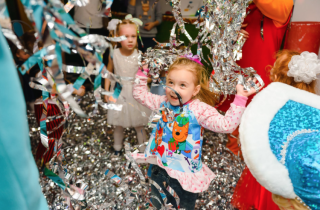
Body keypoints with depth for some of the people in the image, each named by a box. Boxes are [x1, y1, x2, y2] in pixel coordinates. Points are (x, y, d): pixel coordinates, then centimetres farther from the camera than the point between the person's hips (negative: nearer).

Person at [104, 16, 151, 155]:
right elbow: (109, 72, 3)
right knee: (118, 124, 17)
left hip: (136, 94, -1)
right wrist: (106, 91, 1)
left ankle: (143, 150, 31)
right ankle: (117, 147, 40)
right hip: (118, 94, 2)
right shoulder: (114, 54, -9)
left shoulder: (139, 56, -13)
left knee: (139, 125, 10)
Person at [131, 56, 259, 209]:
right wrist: (142, 73, 3)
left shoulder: (200, 109, -20)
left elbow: (226, 125, -27)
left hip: (184, 173, -3)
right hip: (159, 167, 4)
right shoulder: (164, 102, -4)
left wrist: (240, 99, -33)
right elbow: (140, 95, 8)